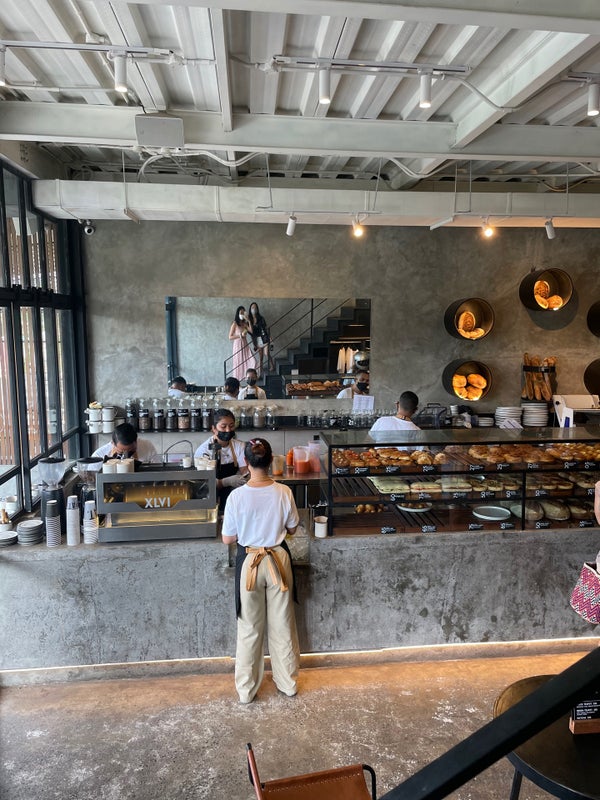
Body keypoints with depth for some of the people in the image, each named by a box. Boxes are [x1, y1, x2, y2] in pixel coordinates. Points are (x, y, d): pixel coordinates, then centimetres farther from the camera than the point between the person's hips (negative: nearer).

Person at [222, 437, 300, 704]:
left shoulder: (237, 496, -18)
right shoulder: (284, 492, -12)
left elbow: (228, 539, -9)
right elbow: (292, 529, 2)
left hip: (249, 562, -2)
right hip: (278, 560, 2)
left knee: (249, 628, 14)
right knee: (282, 624, 18)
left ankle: (246, 689, 28)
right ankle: (287, 683, 33)